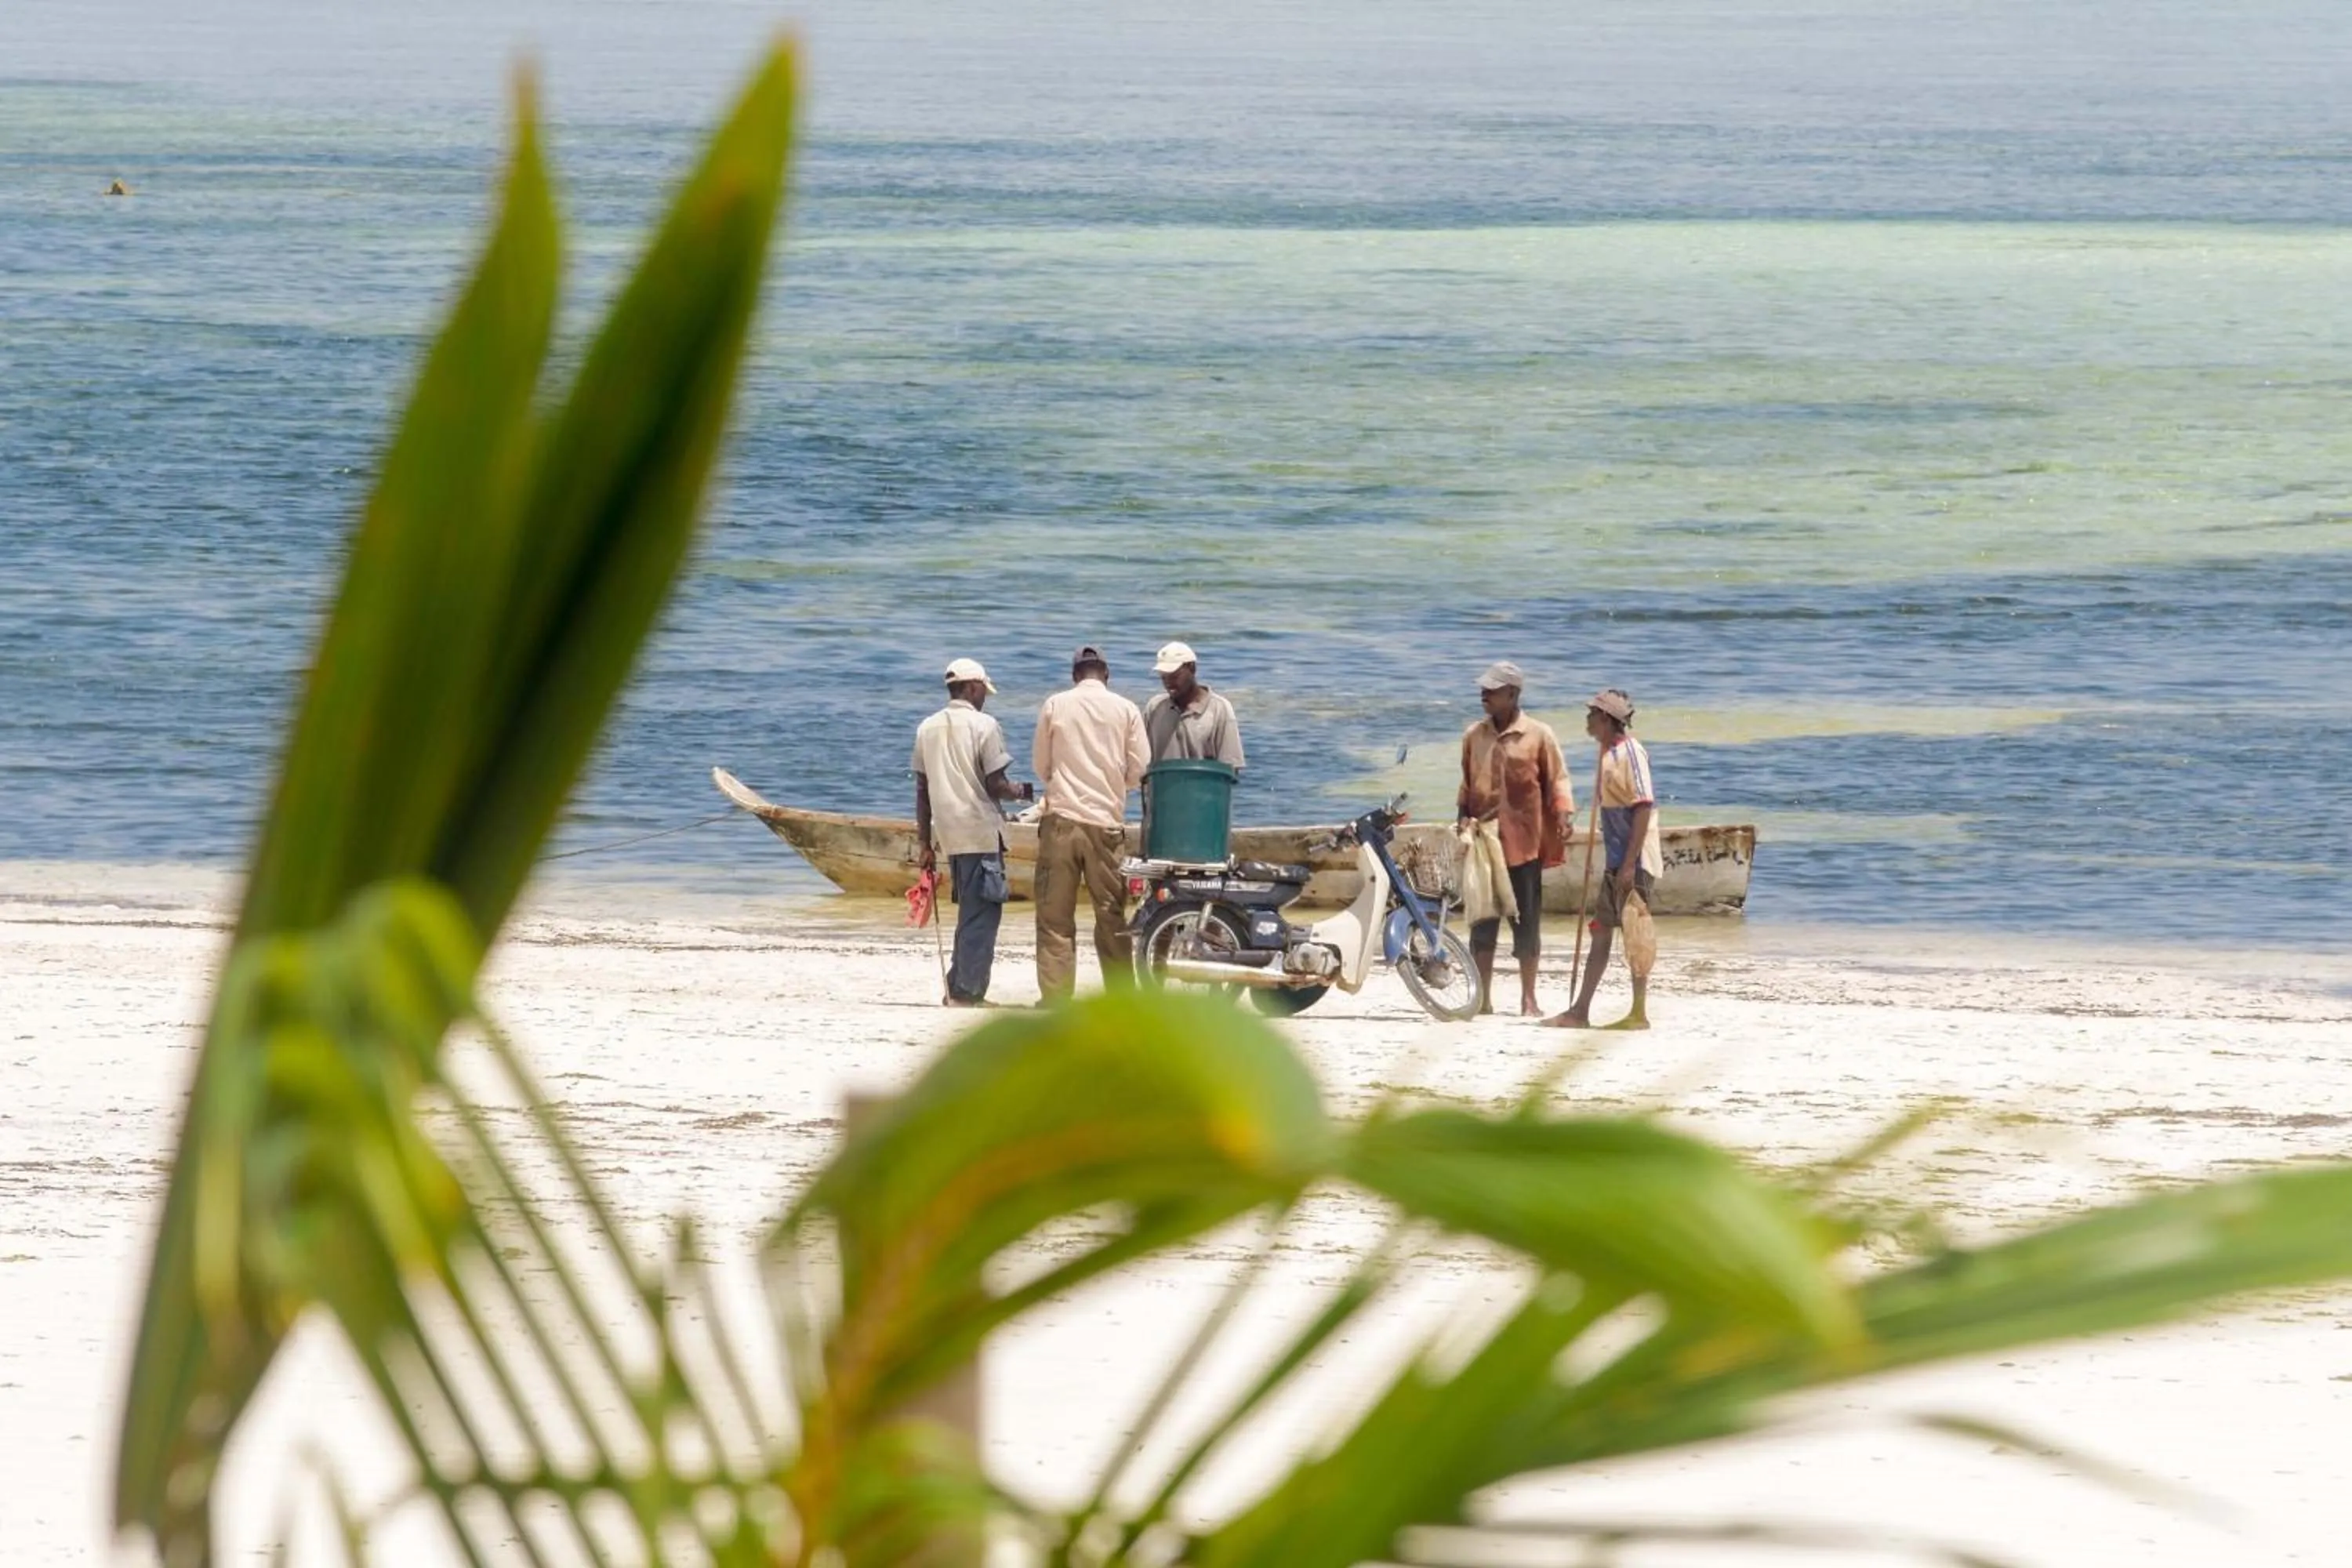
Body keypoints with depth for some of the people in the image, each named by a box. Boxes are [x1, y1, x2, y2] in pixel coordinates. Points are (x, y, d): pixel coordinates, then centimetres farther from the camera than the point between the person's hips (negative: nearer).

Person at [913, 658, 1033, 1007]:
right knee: (981, 915, -2)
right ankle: (969, 991, -5)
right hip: (980, 833, -6)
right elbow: (995, 786, -11)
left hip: (948, 834, 6)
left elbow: (922, 789, 12)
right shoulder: (984, 726, -8)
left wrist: (925, 843, 16)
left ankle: (958, 988, 15)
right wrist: (1022, 792, 11)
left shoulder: (927, 729, 10)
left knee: (970, 913, 16)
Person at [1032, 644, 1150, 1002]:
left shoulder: (1055, 706, 2)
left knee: (1055, 916, 2)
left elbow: (1040, 765, 8)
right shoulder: (1126, 710, 2)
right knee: (1111, 914, 7)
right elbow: (1139, 771, 3)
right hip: (1107, 822, 1)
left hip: (1061, 820, -1)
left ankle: (1055, 994, -3)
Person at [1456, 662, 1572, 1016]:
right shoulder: (1474, 736, 8)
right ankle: (1483, 997, 7)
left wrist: (1562, 815, -14)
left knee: (1526, 921, 2)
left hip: (1523, 842, -3)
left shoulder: (1538, 735, -2)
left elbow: (1556, 780, 1)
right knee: (1482, 920, 3)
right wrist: (1464, 815, 3)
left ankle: (1528, 998, 8)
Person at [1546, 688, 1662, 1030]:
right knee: (1601, 932, 10)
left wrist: (1630, 863, -23)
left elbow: (1644, 808, -20)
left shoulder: (1630, 753, -15)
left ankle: (1639, 1013, 0)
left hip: (1634, 861, -10)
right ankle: (1580, 1011, 13)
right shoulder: (1608, 753, 14)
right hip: (1616, 860, 10)